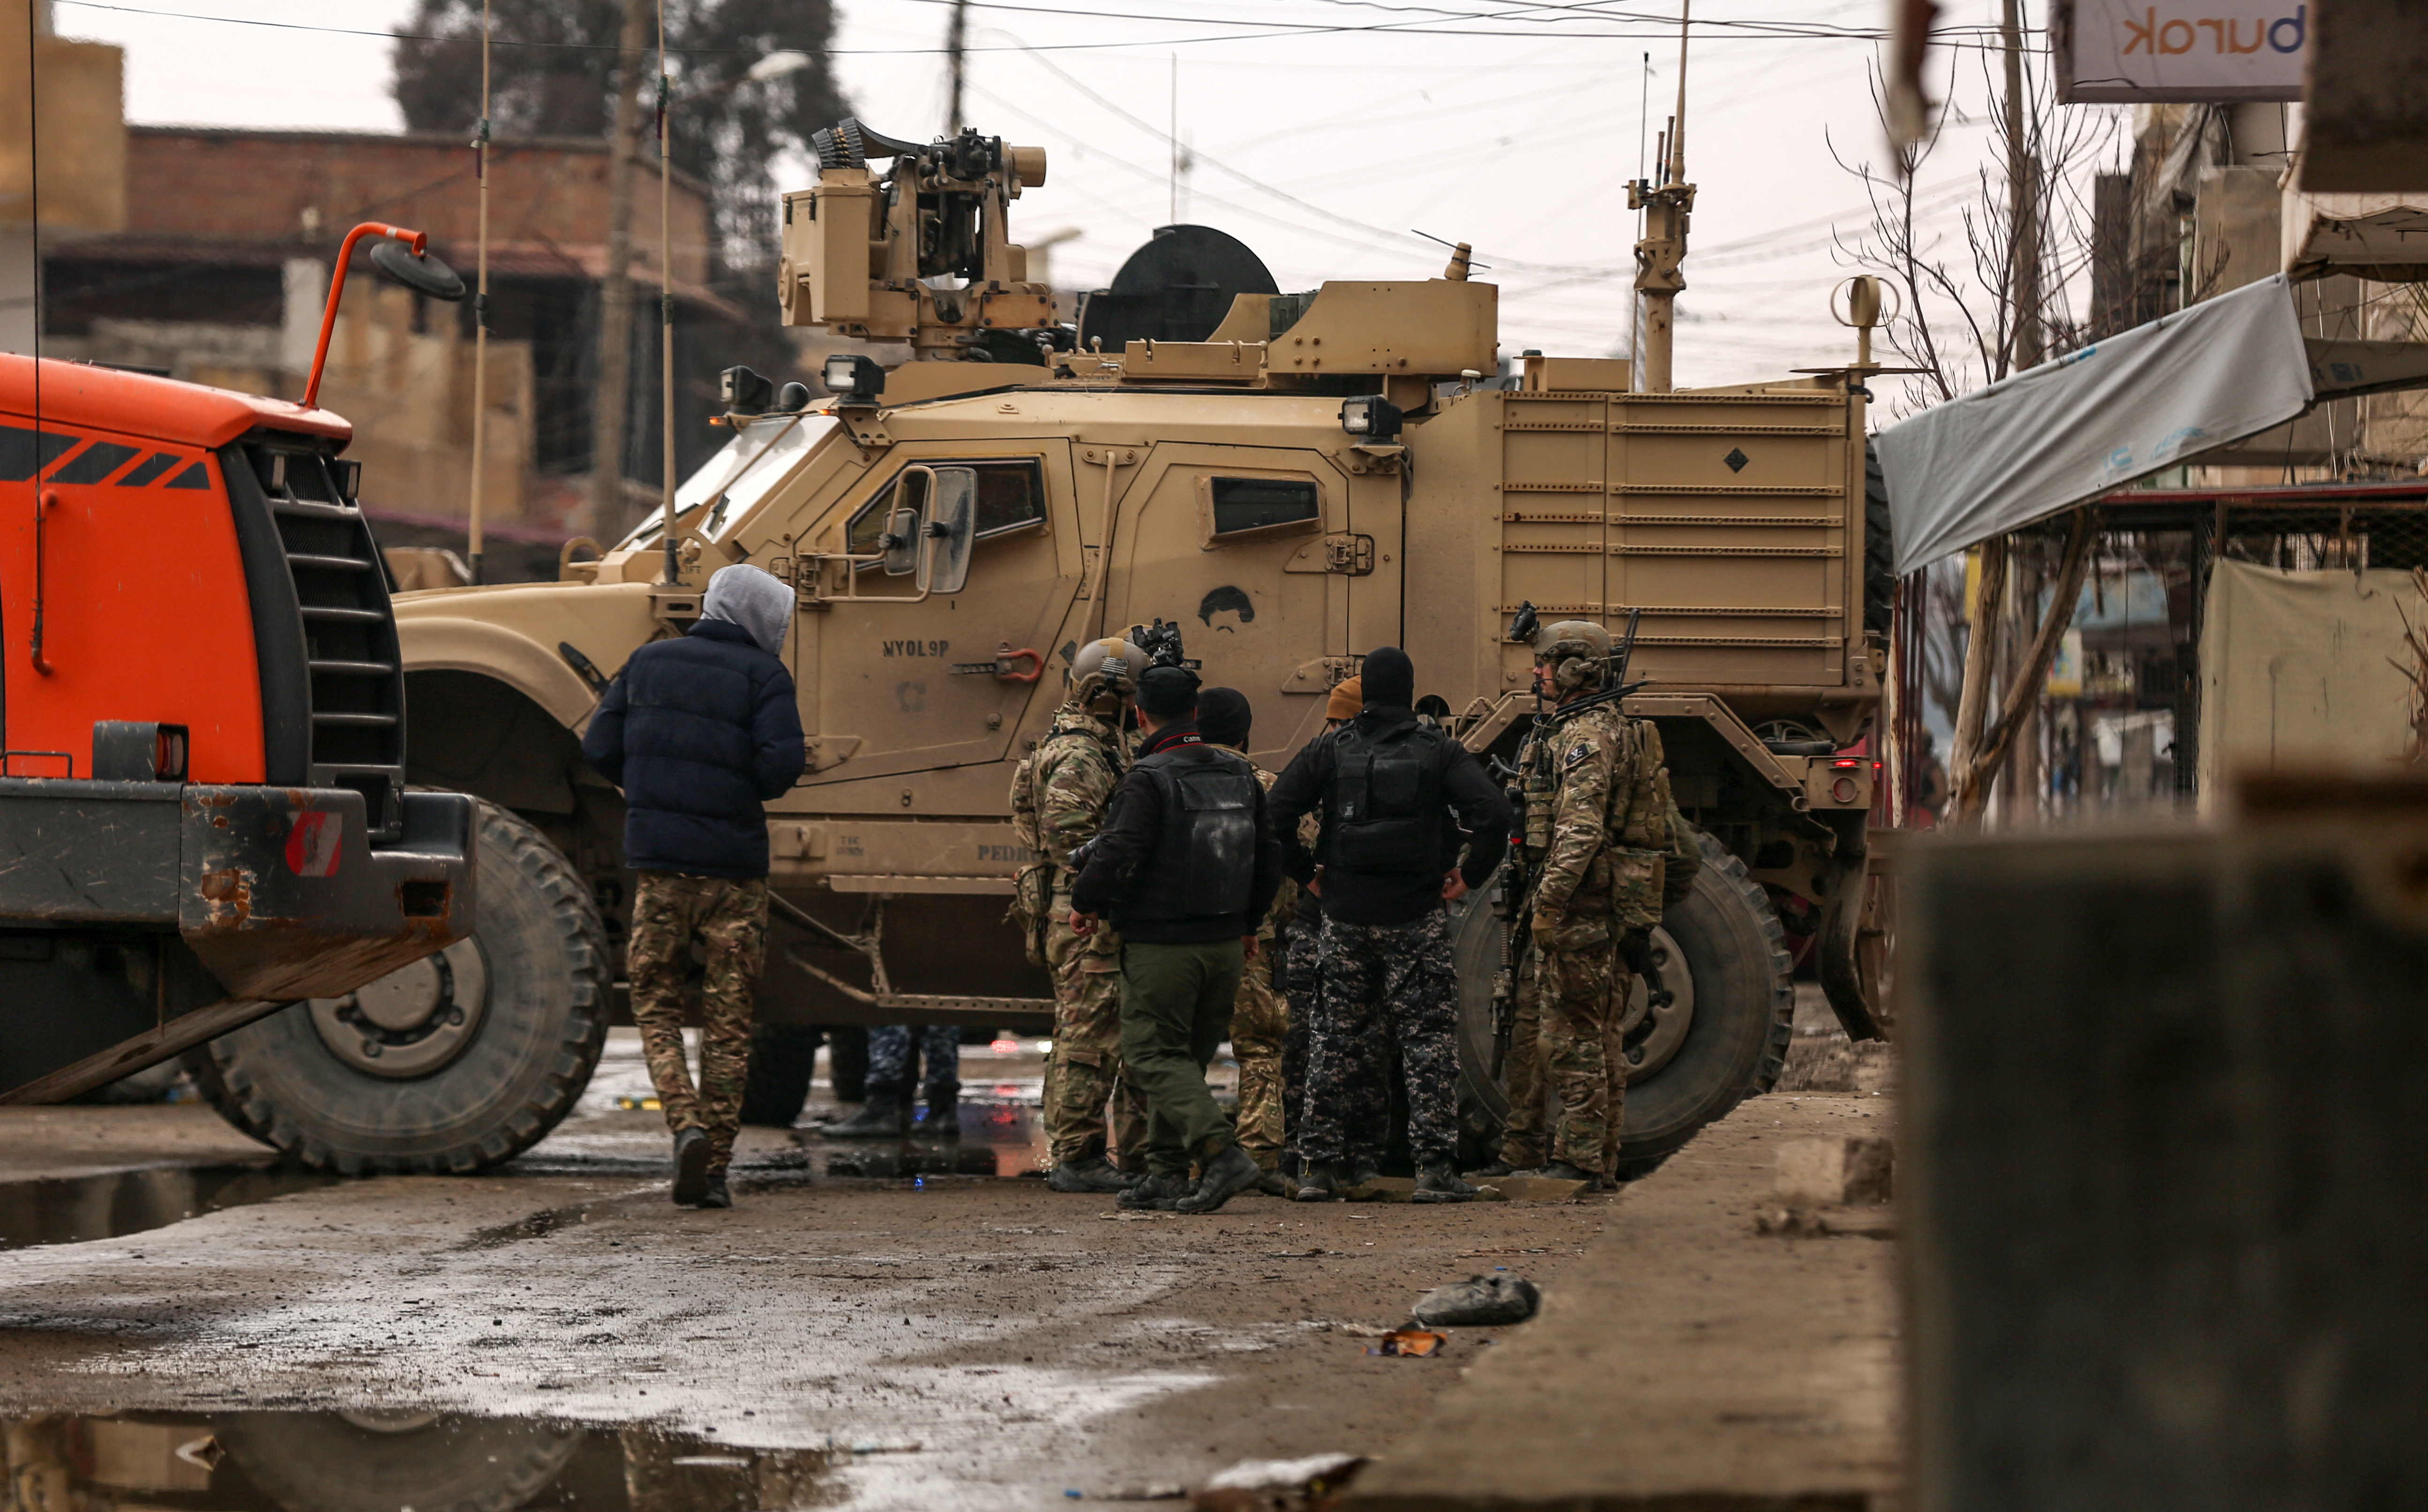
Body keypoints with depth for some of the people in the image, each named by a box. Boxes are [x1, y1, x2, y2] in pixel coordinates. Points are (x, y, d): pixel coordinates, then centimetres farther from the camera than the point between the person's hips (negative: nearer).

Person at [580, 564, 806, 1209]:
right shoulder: (762, 675, -3)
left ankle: (685, 1124, -11)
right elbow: (781, 763, -16)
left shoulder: (648, 663, 9)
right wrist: (748, 786, 7)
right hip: (734, 865, -2)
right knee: (729, 1022, 7)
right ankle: (713, 1167, 6)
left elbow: (599, 749, 6)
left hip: (660, 861, 2)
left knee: (656, 1004, 13)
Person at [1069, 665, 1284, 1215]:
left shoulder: (1148, 779, -15)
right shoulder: (1240, 775, 8)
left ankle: (1221, 1153, -19)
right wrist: (1249, 921, 28)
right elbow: (1269, 858, 15)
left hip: (1161, 943, -7)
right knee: (1189, 1056, 15)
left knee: (1155, 1055, -2)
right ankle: (1167, 1177, 16)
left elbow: (1118, 854, -21)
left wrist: (1086, 903, -3)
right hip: (1226, 943, 7)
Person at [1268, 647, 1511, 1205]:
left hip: (1346, 913, 2)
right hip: (1417, 917, -2)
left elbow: (1278, 810, -5)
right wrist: (1471, 875, -3)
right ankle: (1435, 1167, -4)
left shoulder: (1333, 750, 2)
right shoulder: (1438, 751, -3)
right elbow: (1492, 813, -14)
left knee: (1337, 1039, 10)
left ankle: (1321, 1164, 10)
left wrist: (1306, 871, 6)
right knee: (1428, 1038, 2)